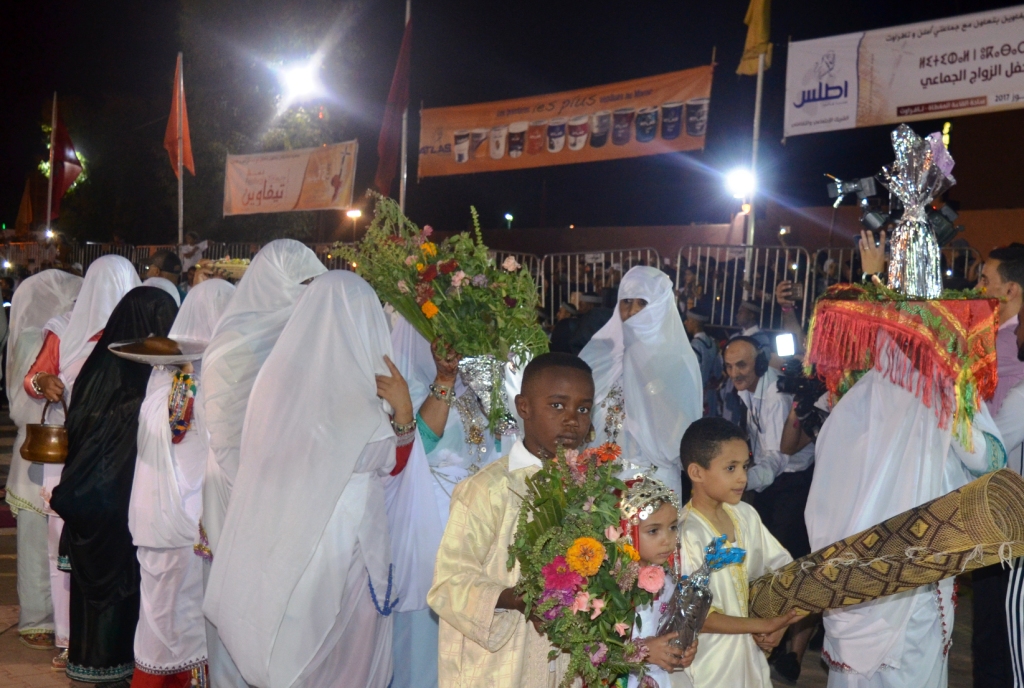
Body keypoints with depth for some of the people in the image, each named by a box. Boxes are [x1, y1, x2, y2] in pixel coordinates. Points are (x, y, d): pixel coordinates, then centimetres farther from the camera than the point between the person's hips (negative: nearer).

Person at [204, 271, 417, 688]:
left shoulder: (280, 368, -4)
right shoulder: (358, 380, -15)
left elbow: (261, 450, 9)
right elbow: (391, 462, -5)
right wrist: (403, 409, -12)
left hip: (280, 531, 5)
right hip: (344, 532, -5)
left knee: (288, 640, 18)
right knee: (345, 645, 12)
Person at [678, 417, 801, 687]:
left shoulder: (745, 514, -2)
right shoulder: (688, 533, -22)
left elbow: (781, 566, 7)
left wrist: (779, 624, -8)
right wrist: (761, 625, -15)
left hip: (750, 653, 6)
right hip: (710, 663, -6)